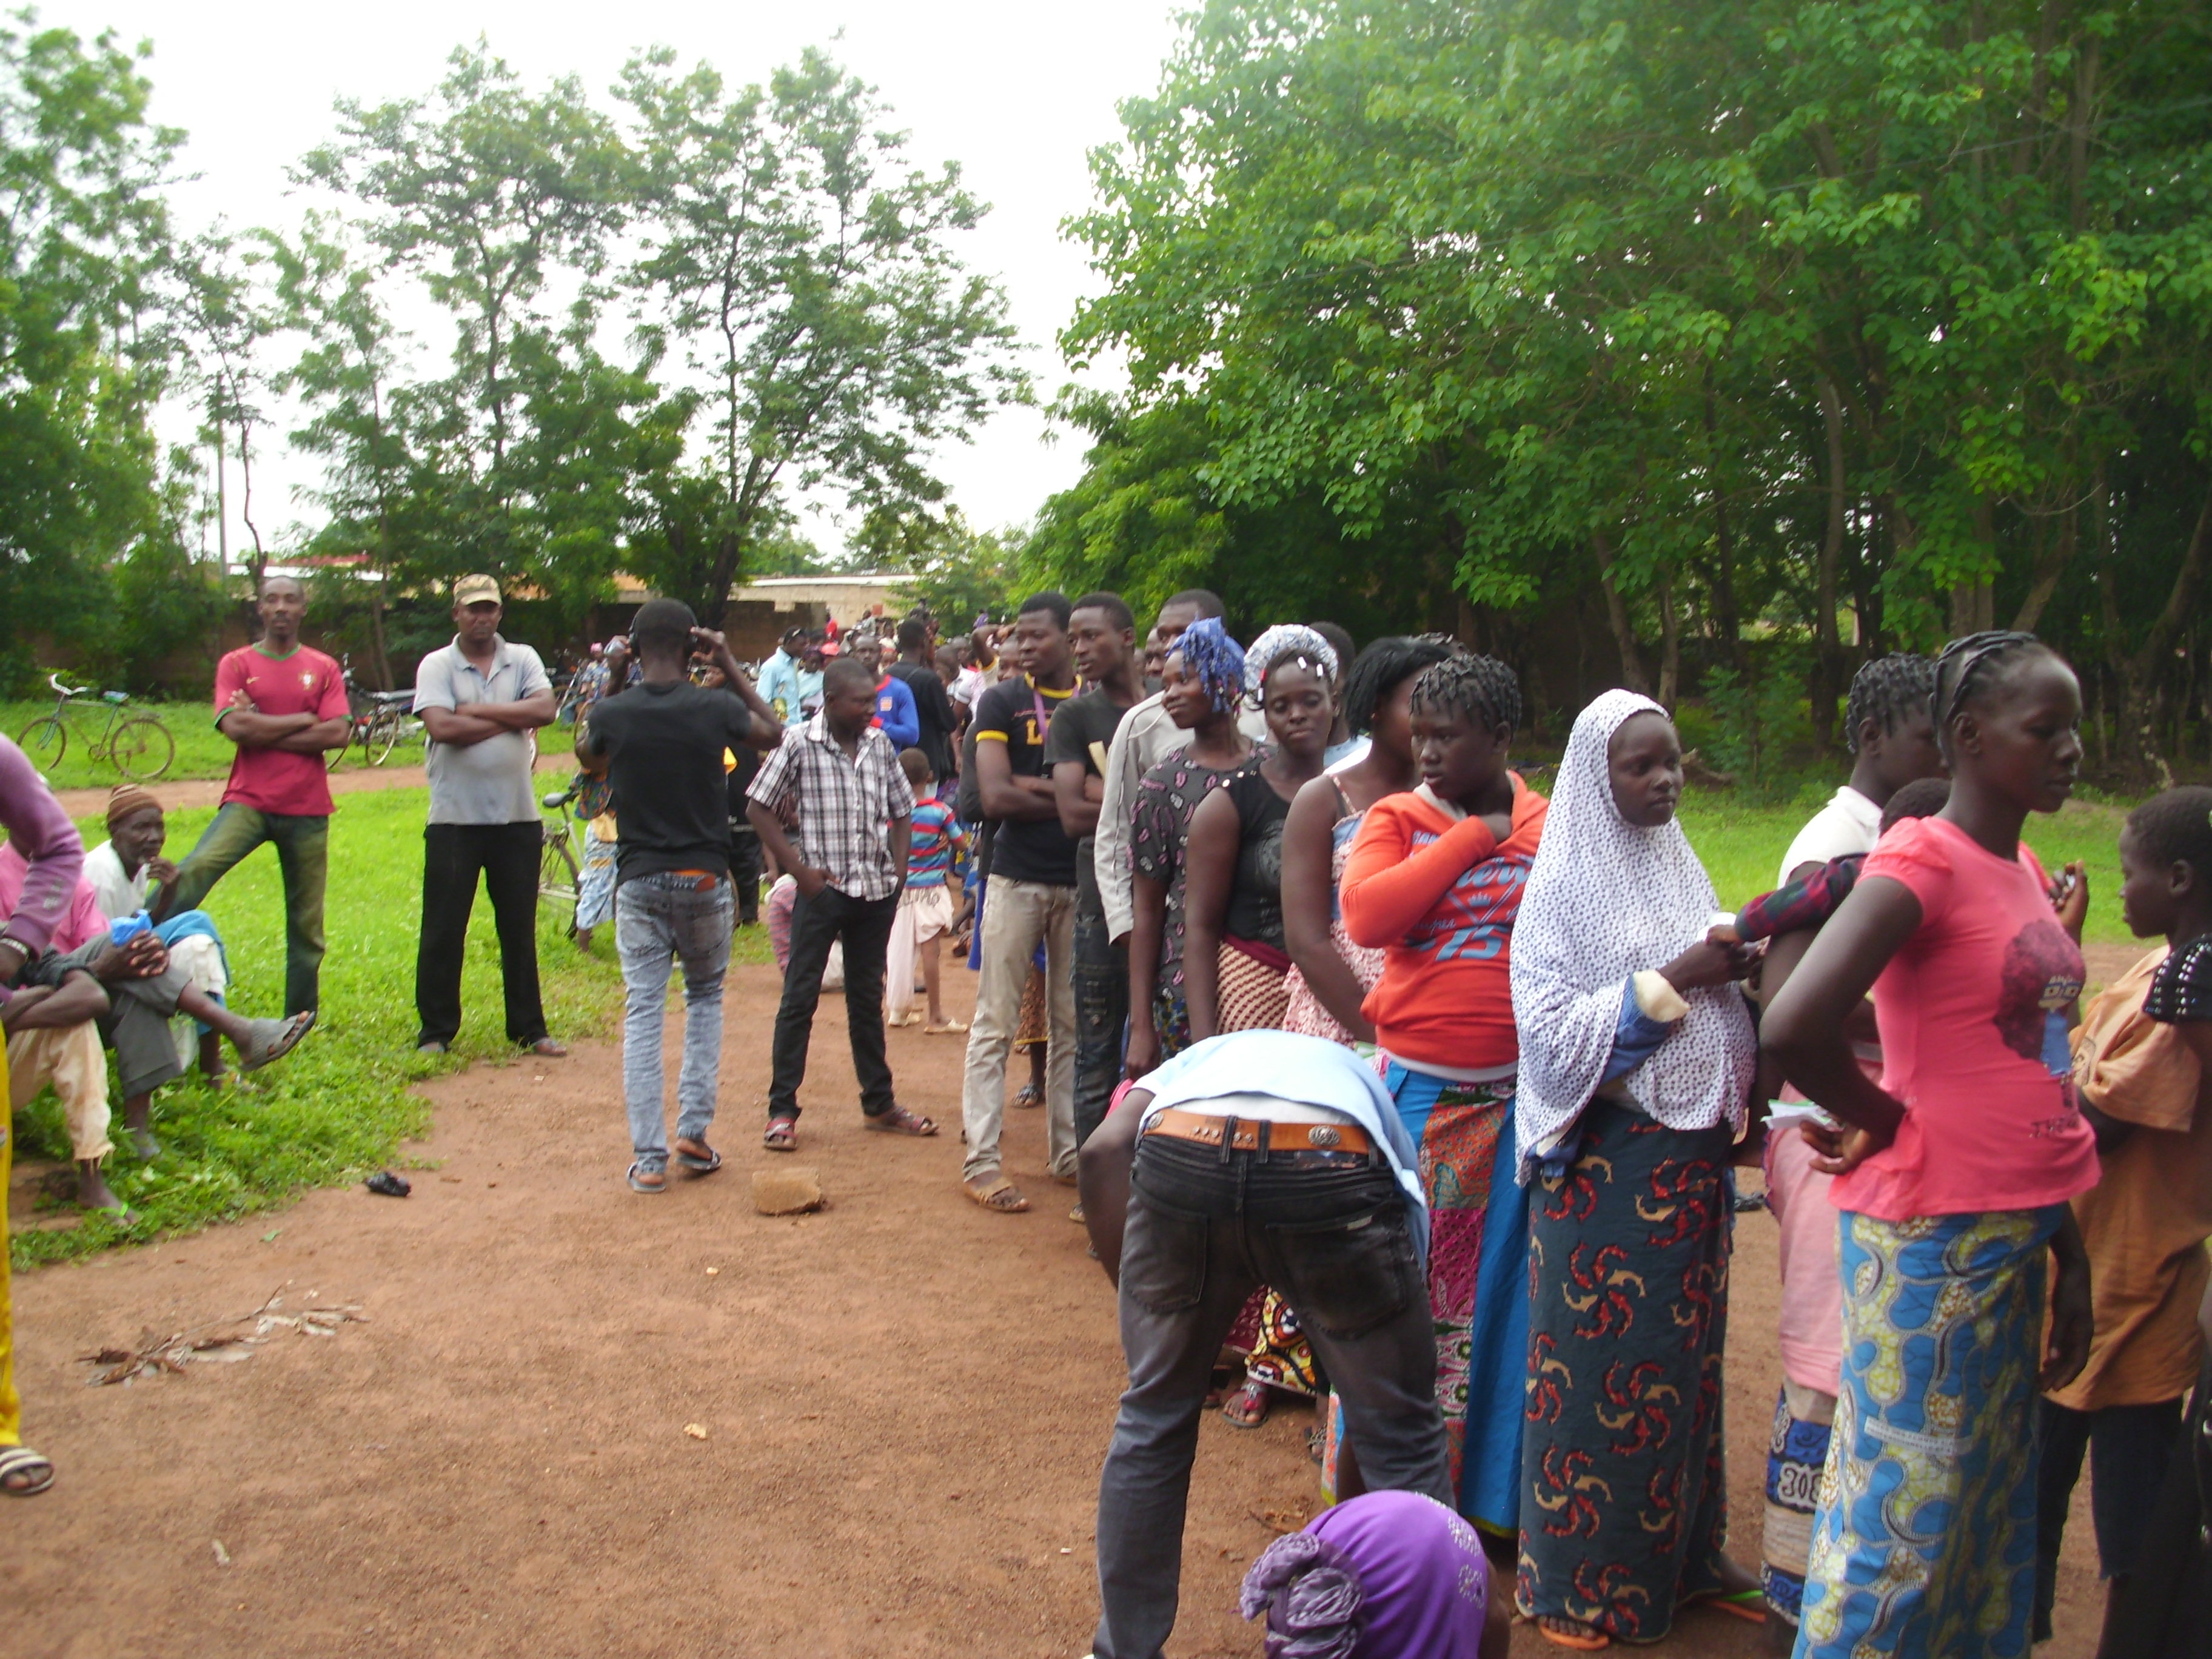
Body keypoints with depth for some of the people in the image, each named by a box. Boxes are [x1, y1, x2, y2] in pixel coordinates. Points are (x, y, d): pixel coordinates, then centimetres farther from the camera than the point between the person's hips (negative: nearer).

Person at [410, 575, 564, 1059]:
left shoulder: (522, 660, 8)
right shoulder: (437, 665, 1)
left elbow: (544, 710, -9)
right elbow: (441, 727, -15)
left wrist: (478, 710, -12)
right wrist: (512, 721, -9)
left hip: (518, 817, 2)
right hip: (455, 818, -2)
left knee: (520, 928, 9)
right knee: (443, 930, 2)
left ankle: (529, 1028, 18)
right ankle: (435, 1031, 13)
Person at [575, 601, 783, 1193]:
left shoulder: (612, 714, -7)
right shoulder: (715, 707, -9)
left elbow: (583, 750, 17)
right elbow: (773, 733, 12)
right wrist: (732, 668, 11)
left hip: (639, 882, 0)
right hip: (704, 879, 0)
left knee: (643, 1013, 5)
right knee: (705, 998, 19)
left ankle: (649, 1158, 3)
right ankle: (695, 1132, 12)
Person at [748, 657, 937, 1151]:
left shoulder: (880, 745, 6)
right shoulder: (799, 745, -7)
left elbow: (902, 812, 16)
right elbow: (760, 809, -5)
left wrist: (898, 870, 4)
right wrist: (799, 870, -10)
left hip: (876, 891, 4)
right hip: (822, 889, -4)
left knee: (867, 998, 14)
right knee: (800, 998, -1)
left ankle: (879, 1102, 23)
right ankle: (782, 1109, 6)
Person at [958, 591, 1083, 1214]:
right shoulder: (1001, 702, 0)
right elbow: (995, 795, -12)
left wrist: (1033, 786, -14)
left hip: (1082, 881, 3)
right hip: (1017, 878, -3)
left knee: (1073, 1024, 10)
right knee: (995, 1024, 0)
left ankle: (1068, 1151, 20)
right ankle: (980, 1161, 4)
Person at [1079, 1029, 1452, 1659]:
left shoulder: (1193, 1063, 41)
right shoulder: (1367, 1090, 40)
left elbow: (1104, 1149, 16)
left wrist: (1135, 1293, 22)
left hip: (1181, 1156, 1)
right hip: (1334, 1169, -1)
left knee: (1150, 1423, 25)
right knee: (1401, 1442, 21)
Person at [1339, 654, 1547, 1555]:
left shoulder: (1554, 828, 3)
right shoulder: (1397, 819, 1)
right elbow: (1367, 916, -16)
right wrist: (1473, 836, -12)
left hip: (1520, 1097, 1)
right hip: (1417, 1089, 0)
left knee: (1501, 1291, 9)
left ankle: (1496, 1500, 26)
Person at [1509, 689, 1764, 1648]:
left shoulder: (1682, 870, 9)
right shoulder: (1563, 886, -8)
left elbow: (1713, 1008, 17)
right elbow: (1550, 1029, -16)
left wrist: (1734, 971, -5)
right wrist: (1673, 982, -20)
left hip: (1693, 1152, 6)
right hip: (1606, 1160, -6)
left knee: (1685, 1356, 15)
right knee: (1603, 1360, 3)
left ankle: (1679, 1554, 30)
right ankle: (1582, 1582, 17)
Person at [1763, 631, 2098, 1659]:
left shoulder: (2023, 870, 11)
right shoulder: (1922, 859, -15)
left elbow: (2037, 1079, 15)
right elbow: (1792, 1028, -30)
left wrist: (2070, 1254, 16)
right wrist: (1882, 1119, -12)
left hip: (2016, 1229, 8)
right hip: (1933, 1235, -8)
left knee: (1995, 1509, 18)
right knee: (1907, 1517, 2)